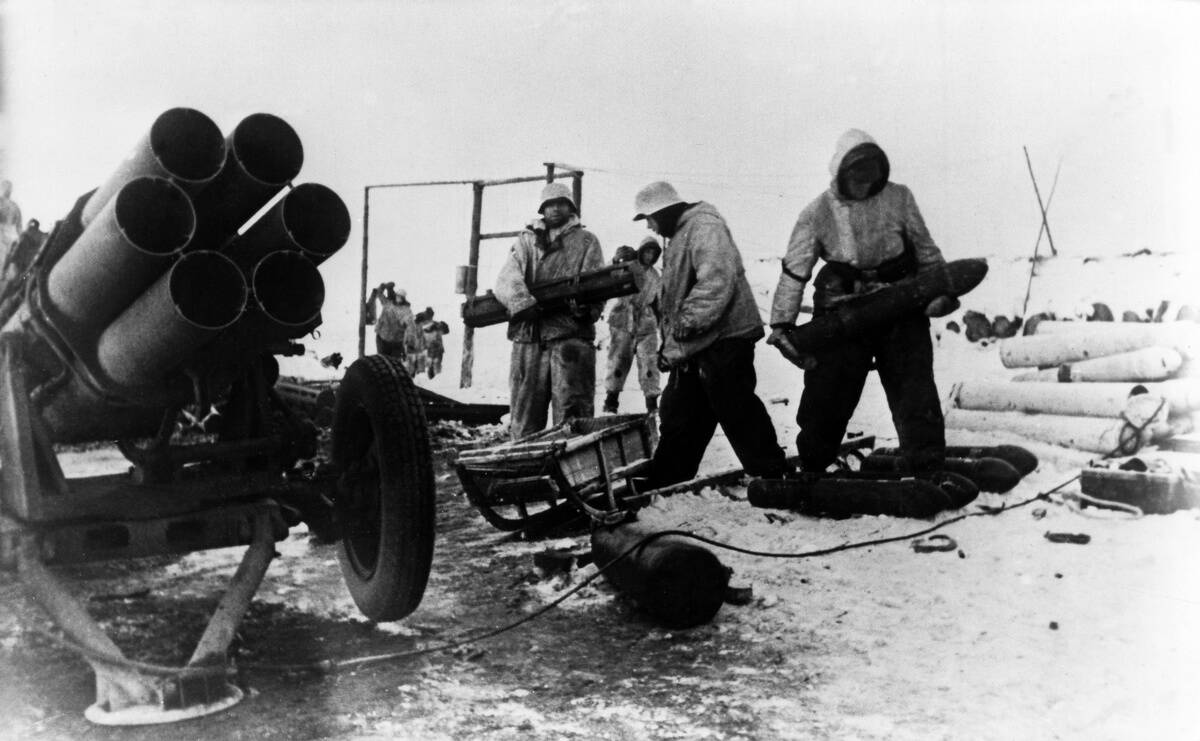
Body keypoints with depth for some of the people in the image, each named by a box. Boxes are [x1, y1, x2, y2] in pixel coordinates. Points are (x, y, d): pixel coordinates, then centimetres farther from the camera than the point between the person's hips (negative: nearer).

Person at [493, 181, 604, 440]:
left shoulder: (586, 241, 14)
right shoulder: (526, 240, 18)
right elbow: (507, 280, 1)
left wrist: (586, 306, -20)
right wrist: (524, 303, -18)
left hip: (571, 335, -2)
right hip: (528, 335, 2)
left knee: (571, 418, -8)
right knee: (524, 416, 6)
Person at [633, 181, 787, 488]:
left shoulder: (705, 226, -10)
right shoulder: (677, 238, 23)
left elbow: (717, 280, -25)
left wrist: (689, 321, -26)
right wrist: (669, 342, 23)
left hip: (723, 338, -10)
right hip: (692, 347, 10)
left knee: (737, 413, -6)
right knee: (677, 418, 12)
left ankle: (773, 476, 5)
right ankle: (661, 487, 19)